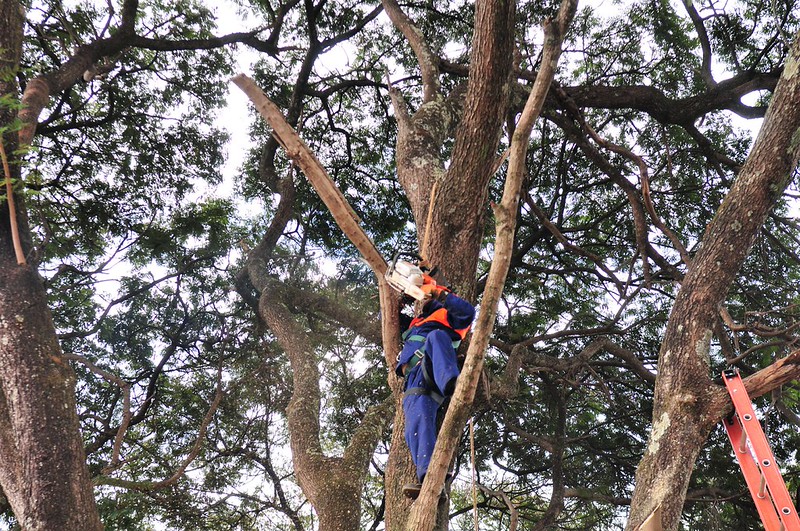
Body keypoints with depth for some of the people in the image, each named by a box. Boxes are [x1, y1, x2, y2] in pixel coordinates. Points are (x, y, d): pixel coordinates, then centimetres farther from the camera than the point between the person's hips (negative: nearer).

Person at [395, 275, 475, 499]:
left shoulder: (446, 316, 25)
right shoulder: (414, 324, 43)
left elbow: (468, 312, 2)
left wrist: (439, 293, 2)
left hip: (436, 372, -5)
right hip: (415, 380, 5)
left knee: (435, 336, -36)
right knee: (418, 424, -23)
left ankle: (451, 385, -63)